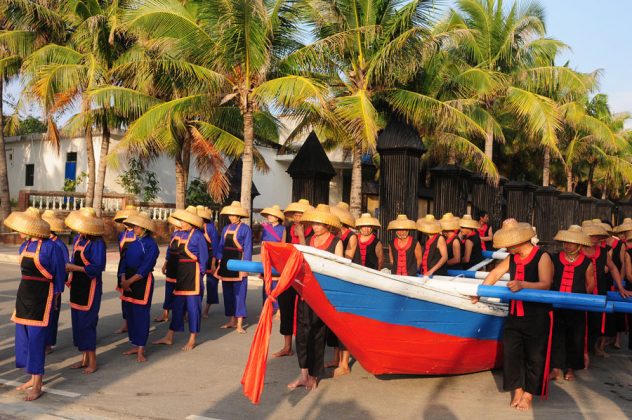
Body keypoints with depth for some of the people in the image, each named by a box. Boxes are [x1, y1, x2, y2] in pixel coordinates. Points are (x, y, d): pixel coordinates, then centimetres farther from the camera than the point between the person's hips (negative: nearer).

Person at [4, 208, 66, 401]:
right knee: (24, 336, 12)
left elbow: (59, 274, -8)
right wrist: (25, 292, 17)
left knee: (36, 338, -4)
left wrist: (55, 295, -3)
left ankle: (37, 386, 5)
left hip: (42, 296, -8)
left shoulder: (50, 247, -15)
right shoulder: (24, 245, 7)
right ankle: (33, 378, 27)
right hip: (24, 294, 8)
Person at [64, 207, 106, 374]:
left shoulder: (97, 242, -16)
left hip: (90, 288, -8)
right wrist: (70, 277, 4)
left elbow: (98, 267, -20)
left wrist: (74, 268, -20)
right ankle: (84, 358, 24)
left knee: (87, 322, -4)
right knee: (78, 321, 12)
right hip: (77, 285, 8)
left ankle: (92, 361, 7)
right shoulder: (77, 239, 6)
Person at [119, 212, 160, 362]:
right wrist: (123, 280, -5)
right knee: (130, 314, 12)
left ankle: (141, 350, 5)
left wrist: (129, 281, -16)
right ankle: (135, 346, 24)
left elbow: (145, 268, -16)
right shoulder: (133, 242, 12)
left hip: (143, 282, -7)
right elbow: (124, 261, 9)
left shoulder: (151, 244, -10)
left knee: (141, 315, -3)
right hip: (128, 282, 7)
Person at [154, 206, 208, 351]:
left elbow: (203, 257, -8)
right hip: (180, 274, 7)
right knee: (177, 305, 12)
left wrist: (200, 273, -8)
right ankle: (169, 337, 19)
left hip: (193, 274, -7)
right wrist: (176, 272, 11)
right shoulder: (181, 234, 10)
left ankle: (192, 340, 11)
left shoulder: (198, 235, -11)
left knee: (193, 306, 1)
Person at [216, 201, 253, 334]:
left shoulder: (245, 228, -3)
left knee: (239, 293, -6)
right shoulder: (226, 229, 14)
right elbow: (221, 246, 15)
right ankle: (231, 320, 20)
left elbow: (247, 248, -7)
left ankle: (239, 324, -4)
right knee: (227, 292, 10)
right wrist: (219, 262, 7)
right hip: (226, 263, 6)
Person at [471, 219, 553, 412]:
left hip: (537, 316, -6)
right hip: (515, 314, 6)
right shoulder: (511, 258, 6)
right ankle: (518, 390, 18)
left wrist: (523, 284, -37)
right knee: (511, 351, 5)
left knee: (534, 356, 1)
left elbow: (546, 284, -23)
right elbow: (494, 275, 8)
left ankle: (528, 394, 14)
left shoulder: (542, 257, -13)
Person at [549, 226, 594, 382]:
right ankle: (556, 368, 13)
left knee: (575, 338, 8)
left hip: (577, 308, -1)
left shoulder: (586, 263, -1)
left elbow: (590, 285, 7)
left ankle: (570, 368, 24)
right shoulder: (555, 259, 1)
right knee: (556, 336, 4)